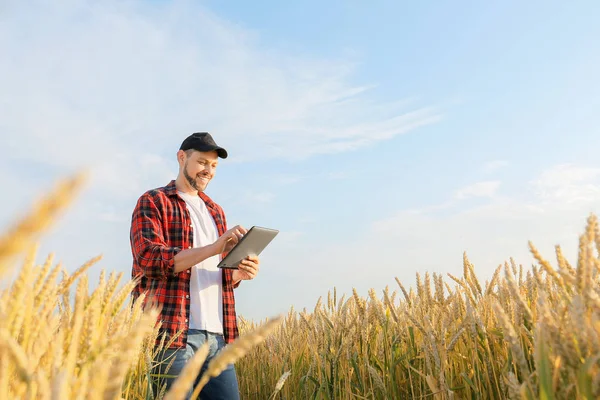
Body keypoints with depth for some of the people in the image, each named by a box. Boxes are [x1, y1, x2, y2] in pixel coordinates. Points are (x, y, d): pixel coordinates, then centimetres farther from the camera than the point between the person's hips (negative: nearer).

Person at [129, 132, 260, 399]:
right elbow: (150, 259, -14)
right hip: (171, 332, -6)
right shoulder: (153, 202, 2)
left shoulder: (215, 211, 21)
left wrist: (240, 273, -1)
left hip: (216, 334, 6)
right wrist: (214, 248, -22)